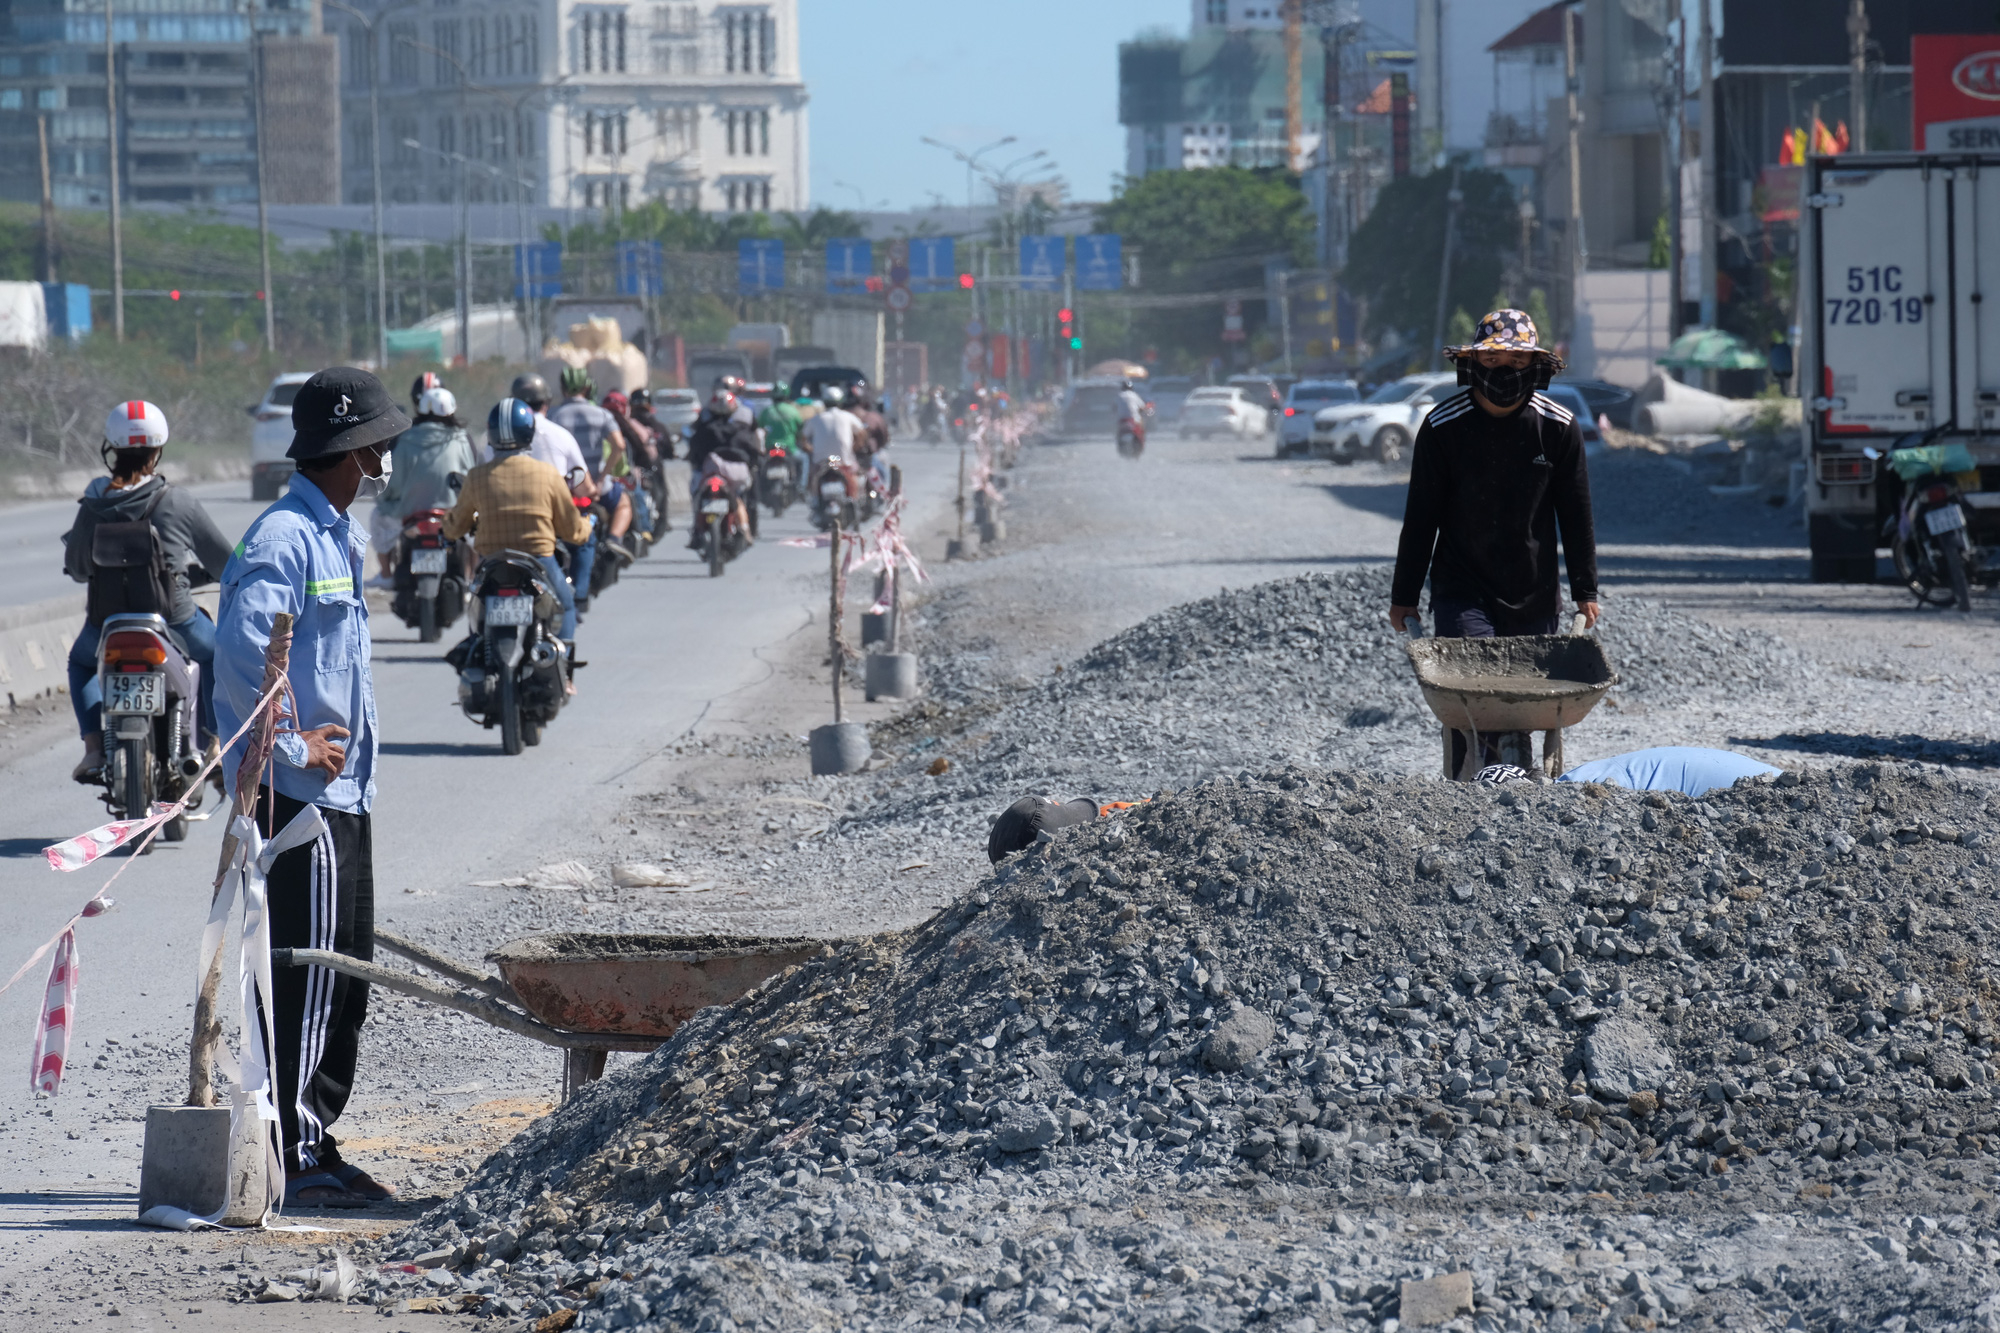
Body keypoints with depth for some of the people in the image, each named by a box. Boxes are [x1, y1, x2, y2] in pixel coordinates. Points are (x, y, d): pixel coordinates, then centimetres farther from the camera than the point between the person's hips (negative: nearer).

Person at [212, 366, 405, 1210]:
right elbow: (240, 648, -26)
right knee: (305, 979, -8)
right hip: (297, 794, -10)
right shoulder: (285, 538, -15)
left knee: (343, 980, 12)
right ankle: (293, 1162, -5)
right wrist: (292, 747, -20)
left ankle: (315, 1147, 19)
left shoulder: (338, 537, 17)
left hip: (341, 792, 10)